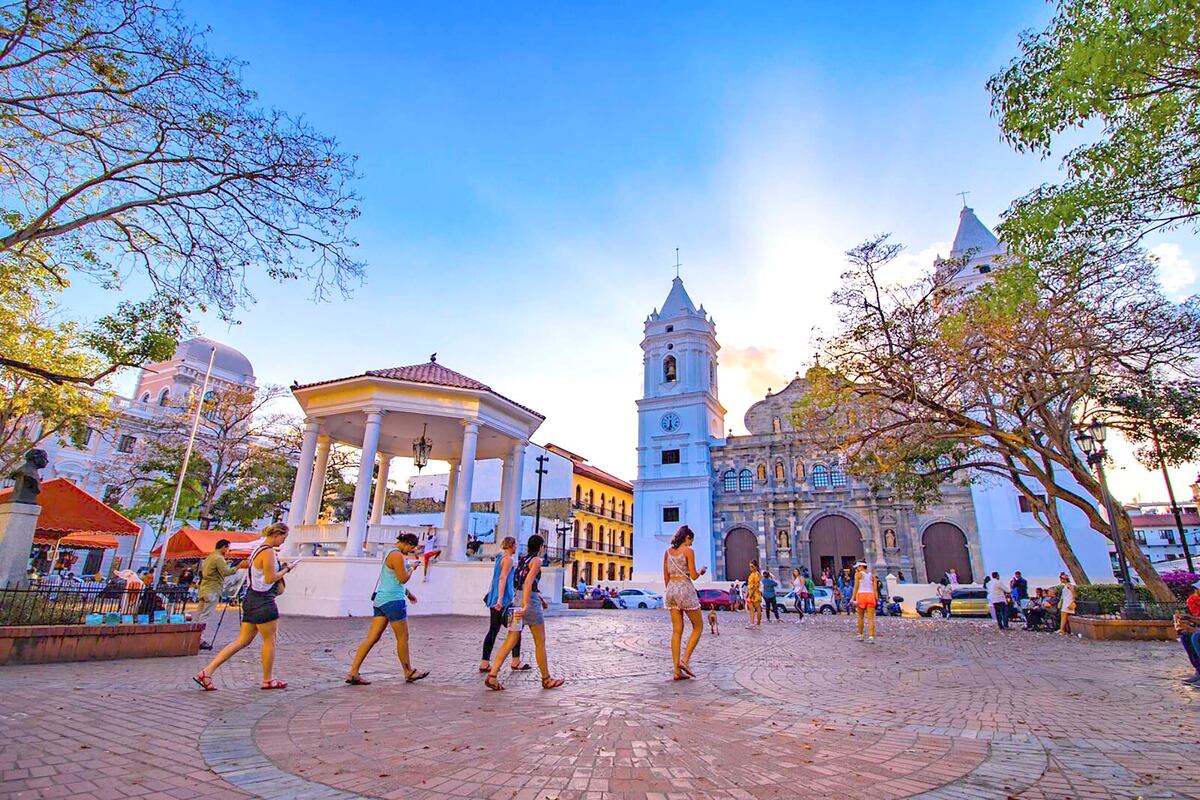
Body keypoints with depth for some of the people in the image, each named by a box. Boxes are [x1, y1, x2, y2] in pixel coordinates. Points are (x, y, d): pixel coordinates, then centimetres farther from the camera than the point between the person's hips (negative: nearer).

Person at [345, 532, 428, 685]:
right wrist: (412, 567, -1)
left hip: (380, 600, 9)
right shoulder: (397, 555, -16)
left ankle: (353, 673, 4)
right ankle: (409, 673, 17)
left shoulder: (389, 553, 17)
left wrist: (408, 593, 28)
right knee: (403, 638, 4)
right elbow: (403, 578, -17)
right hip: (393, 601, -9)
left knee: (372, 637, 7)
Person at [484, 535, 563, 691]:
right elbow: (528, 582, -21)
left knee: (510, 641, 5)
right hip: (530, 601, -8)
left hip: (517, 600, 8)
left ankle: (491, 676, -5)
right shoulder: (537, 561, -8)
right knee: (540, 643, 6)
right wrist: (525, 606, -29)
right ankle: (546, 679, 18)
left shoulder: (522, 560, 18)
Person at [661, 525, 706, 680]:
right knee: (698, 627, 10)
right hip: (685, 588, -6)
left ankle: (676, 670, 6)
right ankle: (685, 660, -1)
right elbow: (693, 576, -9)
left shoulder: (668, 551, 10)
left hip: (671, 588, 6)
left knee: (676, 631, 8)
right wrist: (701, 571, 11)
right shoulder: (688, 551, -8)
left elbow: (665, 576, 12)